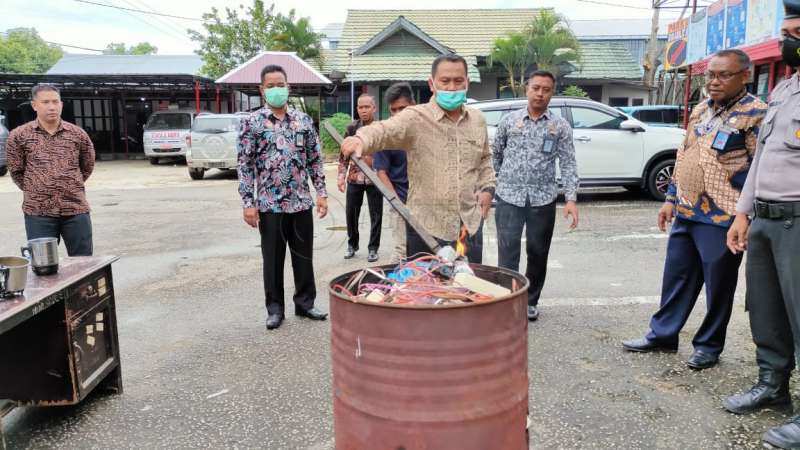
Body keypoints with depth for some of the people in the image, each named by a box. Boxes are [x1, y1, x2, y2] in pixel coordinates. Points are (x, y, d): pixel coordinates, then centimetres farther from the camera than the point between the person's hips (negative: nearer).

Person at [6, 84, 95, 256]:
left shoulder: (78, 134, 5)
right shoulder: (19, 136, 1)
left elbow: (87, 167, 16)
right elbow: (16, 172, 9)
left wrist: (71, 188, 13)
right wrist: (35, 190, 7)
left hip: (76, 209, 1)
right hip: (38, 212, -1)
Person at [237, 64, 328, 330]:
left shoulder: (303, 120, 7)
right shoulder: (252, 123, -1)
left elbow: (315, 159, 10)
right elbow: (245, 165, -3)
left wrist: (321, 193, 3)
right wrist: (248, 202, -9)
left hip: (301, 202, 3)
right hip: (269, 204, -2)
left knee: (304, 256, 10)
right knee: (273, 258, 7)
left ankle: (305, 303, 25)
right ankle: (275, 308, 21)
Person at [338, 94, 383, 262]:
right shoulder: (352, 128, 3)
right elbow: (343, 155, 6)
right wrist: (341, 176, 0)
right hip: (354, 178, 2)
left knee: (376, 215, 5)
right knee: (351, 213, 10)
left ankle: (373, 248, 18)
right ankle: (352, 245, 29)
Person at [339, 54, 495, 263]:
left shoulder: (478, 120, 9)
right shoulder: (415, 117, -9)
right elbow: (385, 130, -28)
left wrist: (487, 187, 7)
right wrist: (361, 139, -49)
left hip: (471, 225, 5)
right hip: (427, 227, -4)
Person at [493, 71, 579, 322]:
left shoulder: (560, 126, 4)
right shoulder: (509, 121, 6)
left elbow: (568, 164, -1)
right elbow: (495, 154, 14)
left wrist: (571, 199, -11)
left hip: (543, 199, 1)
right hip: (509, 197, 0)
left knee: (538, 253, 9)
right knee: (508, 252, -5)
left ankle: (530, 301, 26)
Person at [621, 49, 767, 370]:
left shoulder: (755, 114, -10)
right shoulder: (701, 110, 13)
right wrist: (671, 199, 16)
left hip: (721, 220, -7)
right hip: (685, 213, 7)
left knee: (718, 286, 7)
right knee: (676, 278, 15)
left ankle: (709, 346, 23)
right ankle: (662, 335, 28)